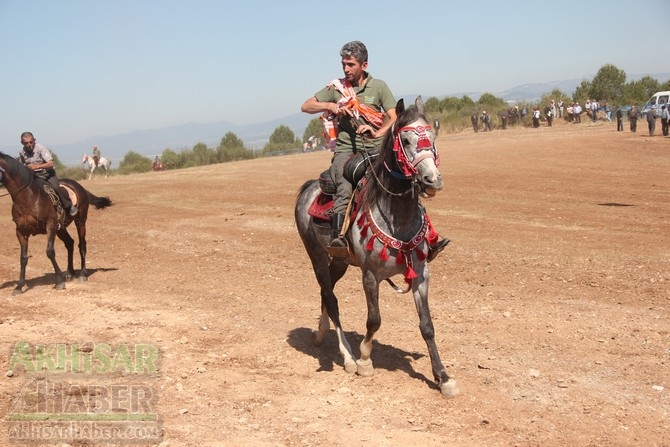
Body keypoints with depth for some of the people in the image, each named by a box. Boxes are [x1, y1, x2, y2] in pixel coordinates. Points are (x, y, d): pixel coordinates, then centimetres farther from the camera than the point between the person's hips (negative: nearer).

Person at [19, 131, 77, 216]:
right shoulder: (22, 152, -3)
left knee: (55, 187, -28)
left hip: (47, 173, -5)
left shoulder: (41, 149, -18)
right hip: (34, 175, 5)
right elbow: (21, 165, 19)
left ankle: (70, 206, -14)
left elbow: (50, 164, -27)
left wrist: (37, 166, -38)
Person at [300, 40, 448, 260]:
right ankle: (337, 237, -38)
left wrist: (378, 133, -20)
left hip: (375, 150, 1)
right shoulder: (336, 88, 8)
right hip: (346, 150, -1)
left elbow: (394, 118, -1)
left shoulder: (378, 86, 7)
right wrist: (331, 105, -8)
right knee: (345, 189, -31)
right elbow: (305, 106, 10)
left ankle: (428, 241, -8)